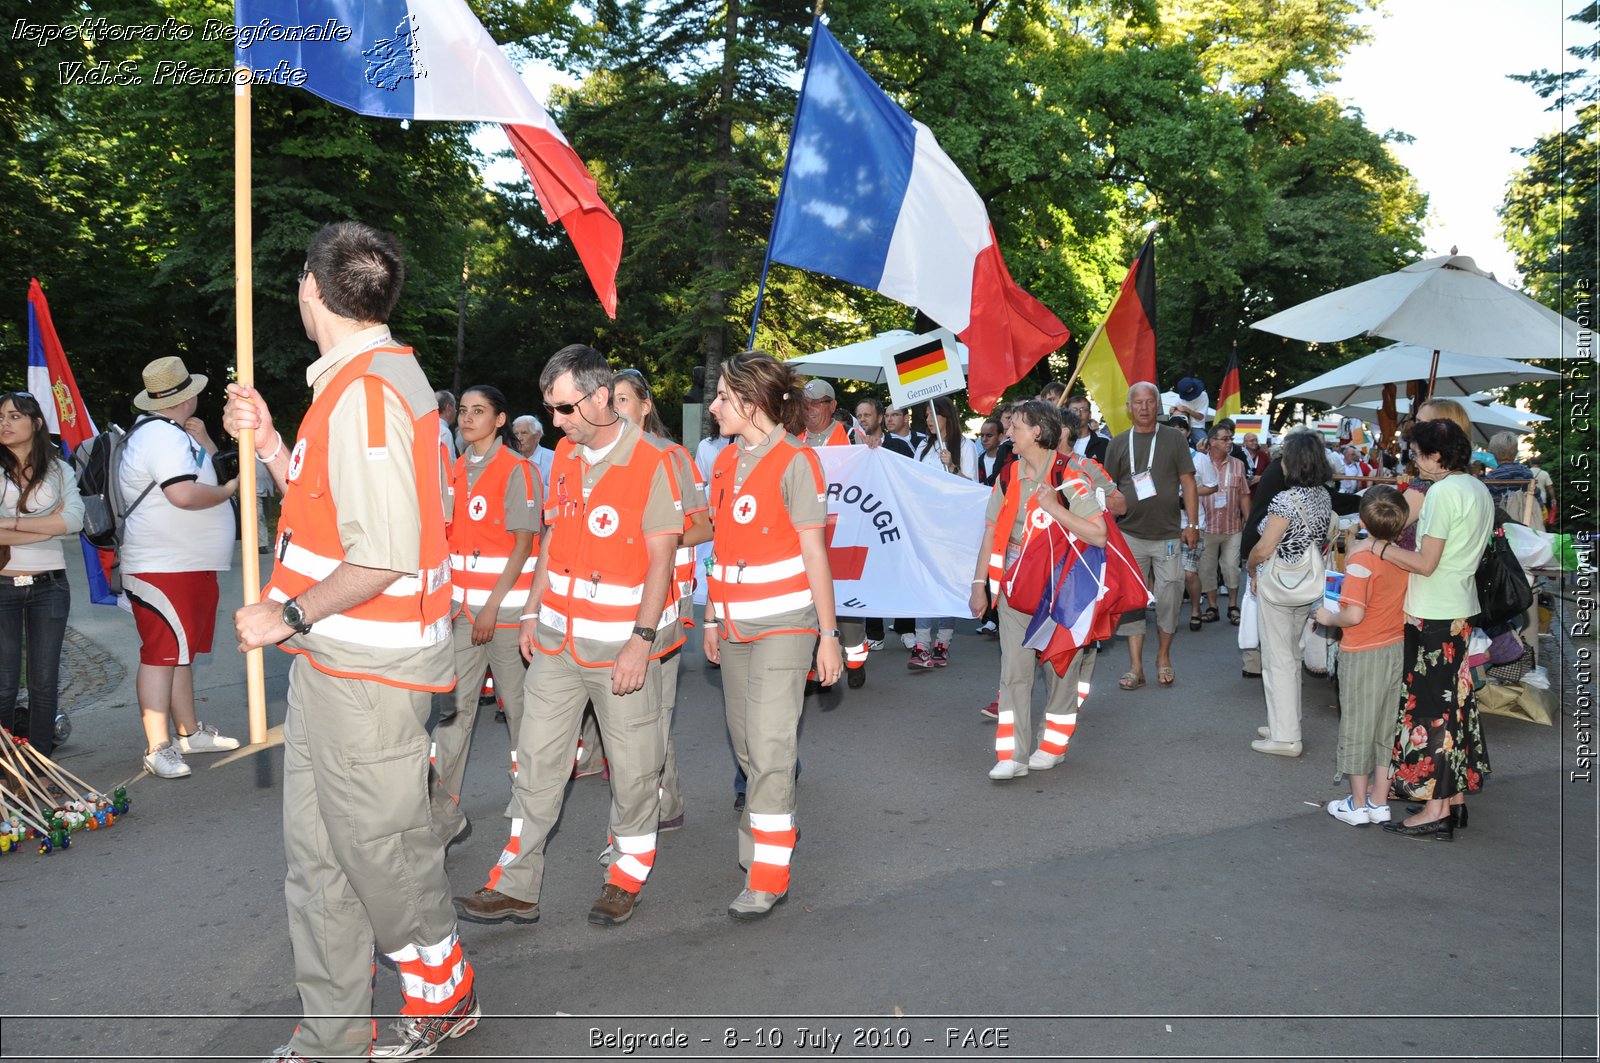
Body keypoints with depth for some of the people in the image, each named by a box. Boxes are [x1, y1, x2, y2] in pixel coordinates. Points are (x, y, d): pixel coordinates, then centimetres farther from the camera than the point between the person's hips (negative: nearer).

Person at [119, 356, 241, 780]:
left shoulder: (171, 432, 16)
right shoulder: (162, 436, -18)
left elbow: (209, 471, 22)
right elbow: (185, 494, -30)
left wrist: (202, 439, 6)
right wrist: (229, 490, -14)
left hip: (191, 566, 11)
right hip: (163, 568, -11)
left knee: (181, 650, 16)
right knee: (162, 653, -8)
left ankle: (189, 732, 26)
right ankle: (157, 748, -6)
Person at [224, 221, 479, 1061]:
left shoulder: (364, 392, -19)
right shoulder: (366, 380, 14)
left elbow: (384, 557, -25)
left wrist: (291, 617, -15)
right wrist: (270, 444, 15)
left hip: (363, 671, -10)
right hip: (331, 661, 10)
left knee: (379, 844, 5)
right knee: (315, 855, 15)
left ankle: (442, 991, 28)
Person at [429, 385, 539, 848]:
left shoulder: (516, 471, -8)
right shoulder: (456, 471, 11)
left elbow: (523, 544, -11)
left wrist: (492, 606, -15)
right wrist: (449, 601, 10)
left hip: (506, 606, -5)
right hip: (462, 609, 6)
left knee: (518, 705, 6)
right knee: (453, 707, 2)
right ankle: (443, 814, 5)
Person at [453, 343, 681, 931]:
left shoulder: (652, 463, -12)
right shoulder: (565, 455, 8)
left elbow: (661, 560, -13)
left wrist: (642, 640, -18)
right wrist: (533, 613, 12)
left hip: (623, 644, -6)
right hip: (558, 639, 6)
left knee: (632, 765, 7)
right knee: (536, 762, 7)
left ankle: (628, 875, 26)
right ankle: (515, 886, 16)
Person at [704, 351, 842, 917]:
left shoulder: (795, 462, -11)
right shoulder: (725, 461, 10)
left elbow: (815, 555, -10)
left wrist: (828, 634, -10)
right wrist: (712, 620, 15)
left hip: (783, 624, -7)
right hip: (735, 625, 7)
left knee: (769, 748, -9)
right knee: (746, 744, 14)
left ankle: (769, 877, -2)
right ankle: (777, 826, 36)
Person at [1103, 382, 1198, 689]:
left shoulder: (1174, 439, 5)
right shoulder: (1118, 444, 8)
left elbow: (1188, 482, 3)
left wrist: (1193, 524, -3)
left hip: (1168, 535, -1)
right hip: (1129, 535, 1)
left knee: (1169, 599, 2)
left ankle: (1163, 658, 20)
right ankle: (1135, 667, 6)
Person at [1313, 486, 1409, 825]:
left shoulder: (1362, 561, -21)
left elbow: (1354, 615, -28)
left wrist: (1328, 618, -9)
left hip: (1363, 655, -6)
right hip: (1397, 650, 6)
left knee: (1357, 726, 8)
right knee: (1387, 726, 15)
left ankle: (1358, 804, 19)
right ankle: (1379, 803, 24)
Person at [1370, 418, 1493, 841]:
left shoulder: (1443, 492, -17)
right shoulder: (1479, 490, 12)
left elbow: (1426, 563, -19)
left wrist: (1375, 547, -11)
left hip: (1434, 616, -9)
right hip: (1463, 610, 9)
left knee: (1430, 706, -3)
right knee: (1454, 703, 14)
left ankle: (1436, 810, 2)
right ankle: (1456, 799, 21)